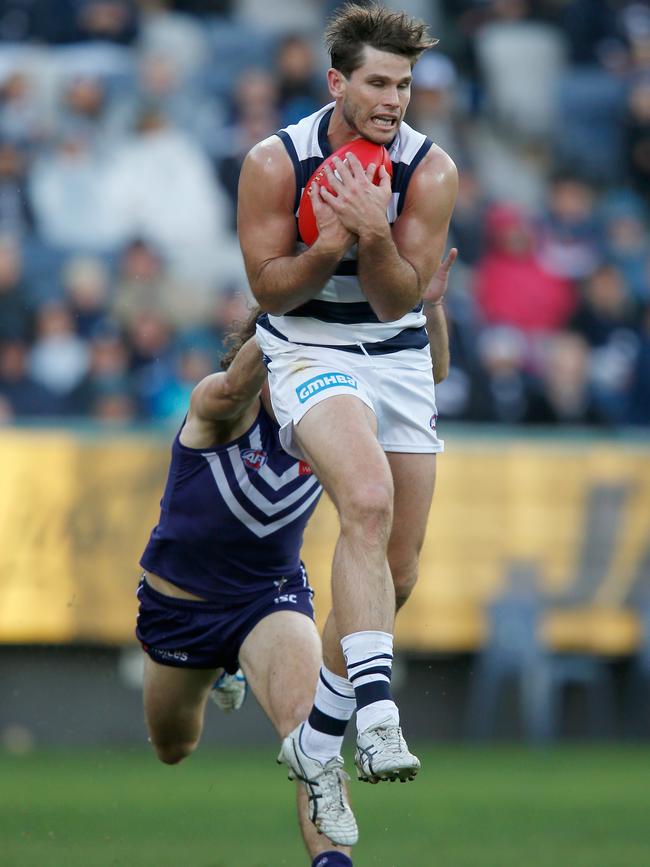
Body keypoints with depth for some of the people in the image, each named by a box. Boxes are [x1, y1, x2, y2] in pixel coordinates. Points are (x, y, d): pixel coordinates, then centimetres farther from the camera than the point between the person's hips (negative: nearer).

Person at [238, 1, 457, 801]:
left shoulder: (430, 172, -10)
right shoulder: (276, 163, -13)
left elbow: (399, 301, -11)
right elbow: (269, 290, -8)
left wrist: (374, 235, -29)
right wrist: (327, 246, -26)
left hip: (398, 359, 4)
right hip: (307, 353, -4)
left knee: (398, 570, 7)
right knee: (369, 502, -32)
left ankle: (316, 735, 28)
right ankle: (378, 716, -42)